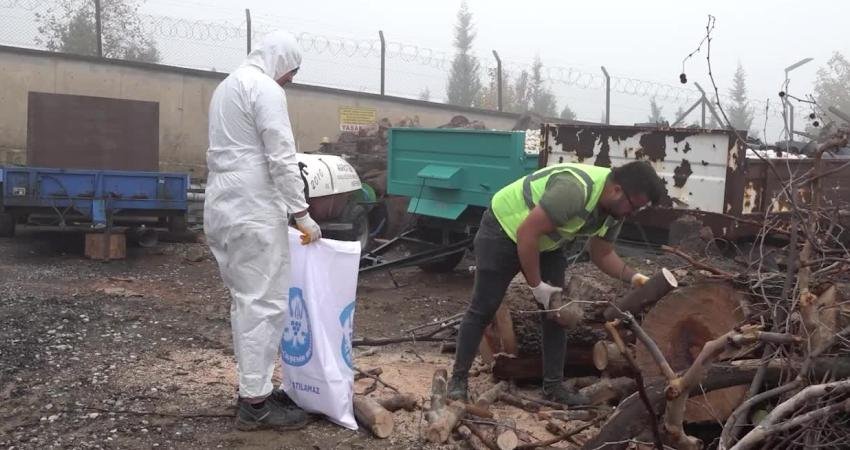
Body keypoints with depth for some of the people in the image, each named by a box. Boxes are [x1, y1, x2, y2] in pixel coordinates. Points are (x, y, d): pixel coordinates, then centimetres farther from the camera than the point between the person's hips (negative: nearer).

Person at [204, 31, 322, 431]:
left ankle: (254, 386, 21)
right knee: (264, 302, -5)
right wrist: (301, 213, -11)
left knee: (245, 300, 14)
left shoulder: (227, 85, 22)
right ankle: (255, 402, -1)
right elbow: (281, 159, -15)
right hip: (253, 212, -10)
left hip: (222, 208, 10)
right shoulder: (265, 88, -9)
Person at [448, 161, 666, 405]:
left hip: (544, 243, 8)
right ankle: (458, 379, 9)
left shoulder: (615, 208, -9)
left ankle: (553, 386, 11)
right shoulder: (575, 189, -37)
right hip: (503, 229, -8)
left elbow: (602, 254, 3)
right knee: (483, 309, -5)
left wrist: (634, 276, -14)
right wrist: (536, 285, -25)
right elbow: (526, 233, -34)